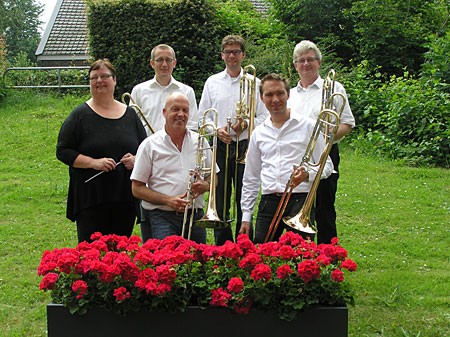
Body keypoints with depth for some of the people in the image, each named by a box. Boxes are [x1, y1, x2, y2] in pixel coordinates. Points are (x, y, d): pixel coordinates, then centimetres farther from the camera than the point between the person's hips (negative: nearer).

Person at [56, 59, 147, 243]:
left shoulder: (130, 114, 11)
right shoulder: (80, 115, 0)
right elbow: (63, 151, -3)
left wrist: (136, 159, -5)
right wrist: (93, 162, -15)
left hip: (126, 199, 4)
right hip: (90, 200, -3)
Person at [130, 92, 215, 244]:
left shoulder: (199, 141, 11)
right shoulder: (150, 145, 1)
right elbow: (137, 189, -2)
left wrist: (204, 185, -6)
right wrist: (168, 200, -14)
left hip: (195, 216, 4)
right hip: (161, 217, -4)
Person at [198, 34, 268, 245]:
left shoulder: (254, 83, 6)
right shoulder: (212, 82, 11)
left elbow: (264, 116, 5)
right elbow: (203, 115, 11)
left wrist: (247, 124, -13)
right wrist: (217, 129, -7)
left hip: (245, 147, -1)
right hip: (219, 147, 1)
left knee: (244, 200, 0)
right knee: (220, 198, 4)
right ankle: (222, 246, 13)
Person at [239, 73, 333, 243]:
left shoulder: (307, 126, 5)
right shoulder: (258, 133, 16)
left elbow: (326, 165, 5)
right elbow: (251, 179, 19)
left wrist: (307, 175, -17)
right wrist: (246, 216, 14)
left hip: (299, 200, -3)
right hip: (268, 202, 3)